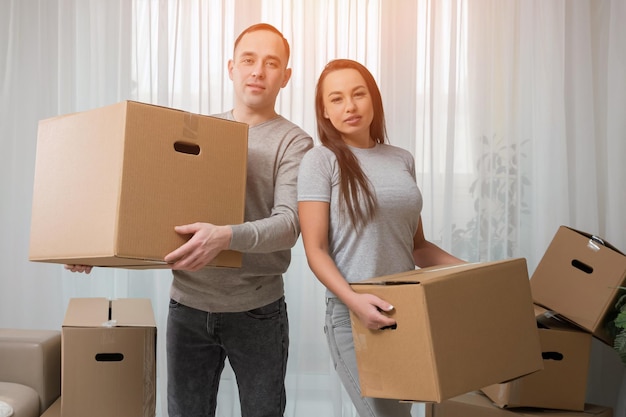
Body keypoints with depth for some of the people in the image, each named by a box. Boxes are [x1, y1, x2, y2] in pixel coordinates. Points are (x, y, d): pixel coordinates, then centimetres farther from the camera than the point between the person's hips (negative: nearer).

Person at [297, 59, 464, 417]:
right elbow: (316, 250, -9)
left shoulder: (403, 160, 10)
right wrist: (353, 299, -24)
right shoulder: (321, 161, -4)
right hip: (354, 316, -5)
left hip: (409, 312, 5)